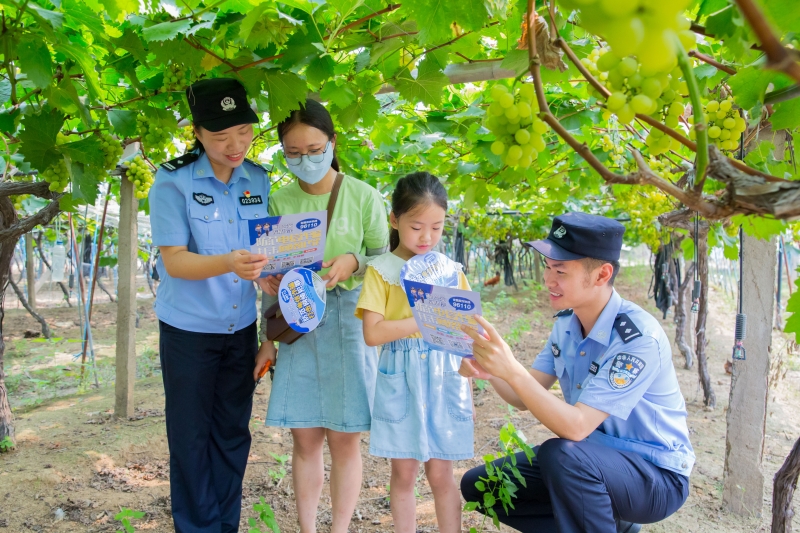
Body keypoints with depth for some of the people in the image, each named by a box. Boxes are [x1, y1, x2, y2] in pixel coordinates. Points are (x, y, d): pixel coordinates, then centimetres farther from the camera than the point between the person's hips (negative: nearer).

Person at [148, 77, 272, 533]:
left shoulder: (259, 181, 0)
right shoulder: (173, 181, -13)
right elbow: (173, 260, -17)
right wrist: (228, 263, -36)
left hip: (242, 328, 4)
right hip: (189, 329, -3)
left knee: (233, 434, 13)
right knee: (191, 436, 7)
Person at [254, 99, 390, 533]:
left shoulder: (363, 197, -4)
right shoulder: (279, 202, 4)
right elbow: (271, 277, 9)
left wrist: (353, 263, -19)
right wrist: (269, 338, 7)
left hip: (349, 322, -2)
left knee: (344, 439, 4)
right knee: (304, 437, 8)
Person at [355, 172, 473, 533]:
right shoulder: (381, 270, -4)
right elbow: (372, 333, -13)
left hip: (445, 378, 2)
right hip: (400, 380, -1)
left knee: (440, 474, 8)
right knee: (403, 472, 9)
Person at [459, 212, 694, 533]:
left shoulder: (638, 338, -26)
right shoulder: (566, 323, -3)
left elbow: (577, 427, -32)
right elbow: (526, 397, -1)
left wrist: (512, 370, -41)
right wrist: (489, 372, -21)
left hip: (656, 475, -8)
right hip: (592, 460, 8)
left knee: (559, 454, -36)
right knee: (478, 485, 3)